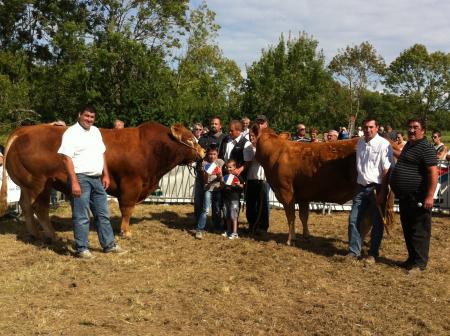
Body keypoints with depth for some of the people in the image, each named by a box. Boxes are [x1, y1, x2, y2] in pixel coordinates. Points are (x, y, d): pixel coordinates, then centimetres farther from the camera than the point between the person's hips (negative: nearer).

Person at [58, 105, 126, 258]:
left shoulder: (95, 131, 13)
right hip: (80, 178, -8)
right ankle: (82, 249, 8)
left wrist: (105, 175, 12)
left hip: (97, 179, 8)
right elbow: (67, 158, -16)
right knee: (81, 216, -2)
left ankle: (109, 245, 24)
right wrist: (74, 182, -22)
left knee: (103, 214, 14)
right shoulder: (71, 133, -10)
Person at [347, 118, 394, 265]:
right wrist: (358, 182, 12)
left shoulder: (383, 144, -10)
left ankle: (373, 254, 15)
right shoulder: (360, 143, 9)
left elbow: (387, 170, -13)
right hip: (361, 187, 6)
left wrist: (382, 193, -15)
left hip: (377, 188, -6)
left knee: (377, 223, 4)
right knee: (353, 219, 5)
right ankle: (354, 251, 17)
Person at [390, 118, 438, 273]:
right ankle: (412, 258, 29)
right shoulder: (408, 145, 16)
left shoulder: (426, 148, -14)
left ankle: (419, 263, 7)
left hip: (418, 199, -10)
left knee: (419, 231, -1)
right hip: (405, 197, 10)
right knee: (408, 230, 17)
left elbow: (433, 172, -21)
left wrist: (430, 196, -27)